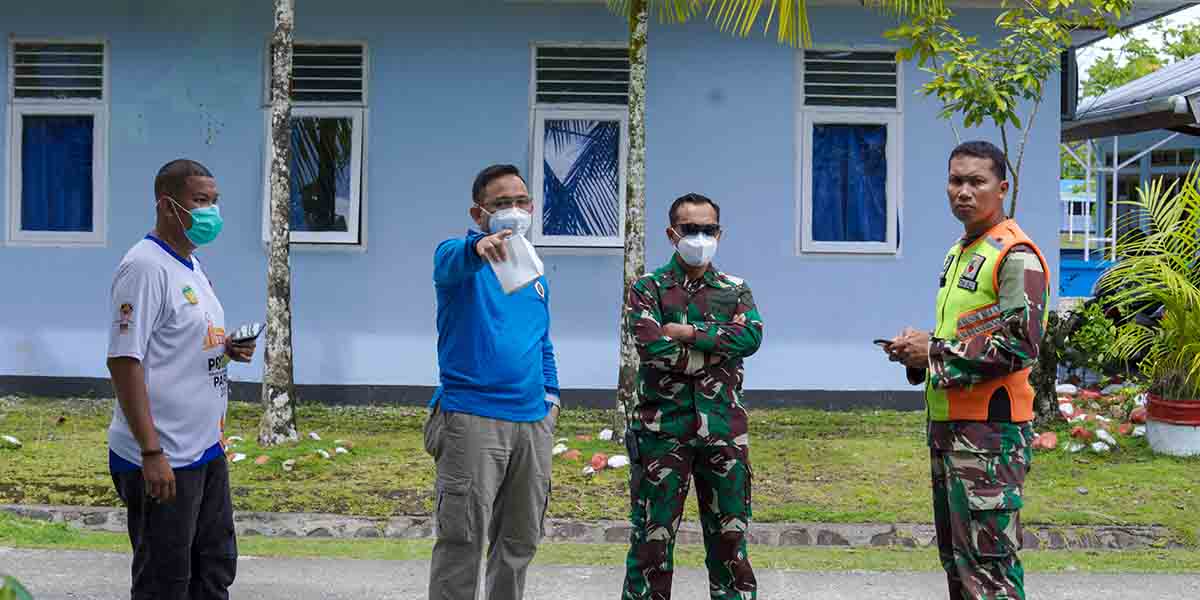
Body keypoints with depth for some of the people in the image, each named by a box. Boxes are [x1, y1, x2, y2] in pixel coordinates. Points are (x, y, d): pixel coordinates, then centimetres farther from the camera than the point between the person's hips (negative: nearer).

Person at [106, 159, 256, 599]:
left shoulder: (191, 264, 14)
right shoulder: (146, 266, -15)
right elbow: (124, 360, -21)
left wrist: (229, 348, 3)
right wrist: (152, 453, -24)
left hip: (206, 451, 10)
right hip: (163, 460, -10)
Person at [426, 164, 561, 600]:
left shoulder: (535, 274, 18)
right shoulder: (462, 257, -3)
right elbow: (449, 262, -30)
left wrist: (551, 394, 14)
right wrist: (478, 247, -52)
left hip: (534, 422, 7)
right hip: (472, 418, -7)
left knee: (520, 540, 12)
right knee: (463, 540, -9)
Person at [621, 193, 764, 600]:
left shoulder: (735, 290, 12)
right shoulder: (648, 289, 4)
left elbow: (751, 336, -9)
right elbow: (652, 348, -14)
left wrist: (689, 333, -14)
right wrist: (719, 348, -9)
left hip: (723, 426, 3)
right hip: (662, 425, -2)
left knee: (729, 534, 7)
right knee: (653, 536, 1)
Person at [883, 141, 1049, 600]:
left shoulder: (1016, 255, -12)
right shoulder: (960, 252, 18)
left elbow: (1019, 346, -21)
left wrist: (934, 352, -15)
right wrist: (919, 348, 7)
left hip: (990, 430, -10)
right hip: (949, 425, 10)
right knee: (955, 557, 16)